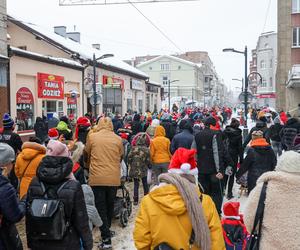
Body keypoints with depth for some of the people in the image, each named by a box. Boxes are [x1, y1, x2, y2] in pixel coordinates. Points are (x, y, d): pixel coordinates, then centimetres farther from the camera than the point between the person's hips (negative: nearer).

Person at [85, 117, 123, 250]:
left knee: (101, 208, 4)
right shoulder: (118, 139, 1)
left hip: (97, 178, -2)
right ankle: (107, 230, 36)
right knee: (109, 205, 20)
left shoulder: (92, 137, -3)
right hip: (114, 178, 2)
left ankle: (106, 238, -1)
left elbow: (87, 155, 11)